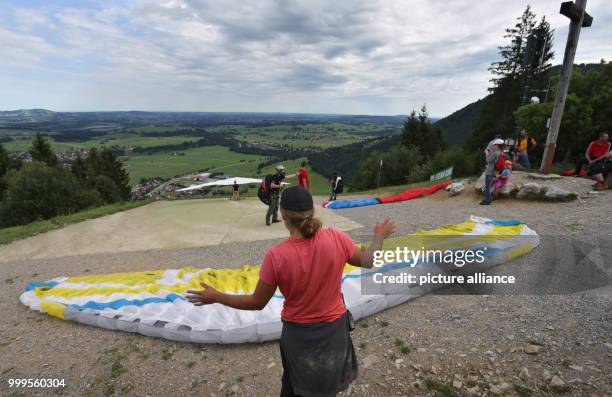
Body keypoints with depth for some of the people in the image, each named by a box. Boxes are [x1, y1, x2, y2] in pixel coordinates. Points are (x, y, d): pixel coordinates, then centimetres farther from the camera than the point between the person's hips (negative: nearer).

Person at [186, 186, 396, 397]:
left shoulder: (276, 255, -26)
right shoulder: (336, 237, -22)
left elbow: (257, 302, -14)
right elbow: (368, 261, -5)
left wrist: (216, 297, -1)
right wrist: (379, 236, 13)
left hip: (298, 333, -1)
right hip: (334, 327, 2)